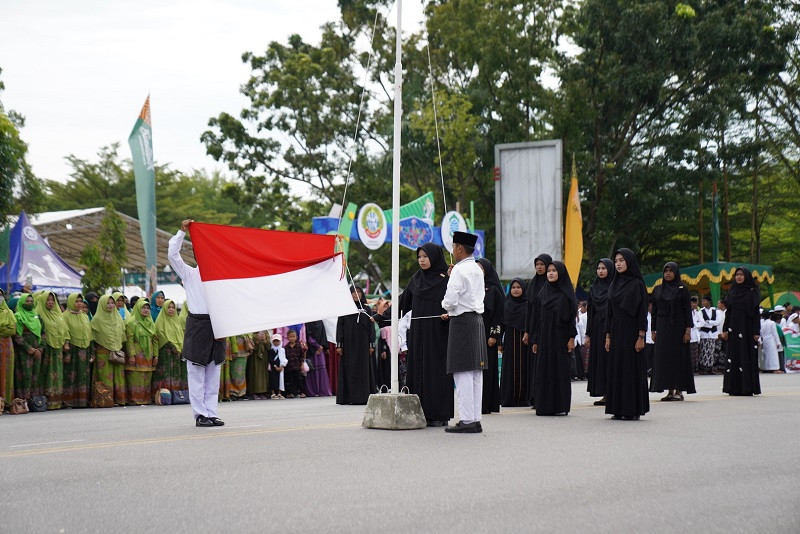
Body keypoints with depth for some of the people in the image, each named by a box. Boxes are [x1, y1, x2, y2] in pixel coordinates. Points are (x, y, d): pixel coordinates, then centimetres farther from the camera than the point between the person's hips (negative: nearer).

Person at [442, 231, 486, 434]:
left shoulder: (459, 269, -12)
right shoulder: (478, 270, 14)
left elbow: (450, 300, -18)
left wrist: (445, 306, 3)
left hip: (462, 323, -9)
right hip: (478, 320, 9)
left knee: (463, 372, -8)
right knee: (476, 373, 8)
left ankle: (467, 420, -10)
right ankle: (476, 419, 10)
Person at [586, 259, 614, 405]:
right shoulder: (594, 288, 13)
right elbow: (590, 311, 14)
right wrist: (588, 334, 10)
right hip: (597, 328, 6)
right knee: (598, 359, 4)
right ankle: (604, 394, 8)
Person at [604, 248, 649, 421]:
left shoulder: (637, 284, -6)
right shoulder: (614, 285, 13)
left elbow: (642, 311, -9)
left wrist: (641, 337, -15)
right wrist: (608, 336, 10)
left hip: (631, 332, -6)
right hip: (616, 332, 6)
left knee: (633, 369, -4)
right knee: (616, 370, 5)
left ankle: (634, 410, 0)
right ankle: (618, 409, 9)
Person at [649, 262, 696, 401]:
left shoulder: (682, 289, 0)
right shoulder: (657, 290, 10)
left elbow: (688, 310, -3)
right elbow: (654, 311, 12)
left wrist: (688, 330, -11)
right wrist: (653, 330, 7)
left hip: (678, 327, -4)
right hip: (662, 328, 4)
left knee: (679, 357, -3)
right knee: (664, 358, 1)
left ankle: (679, 390, 0)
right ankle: (670, 391, 5)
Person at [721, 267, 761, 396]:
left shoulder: (752, 292, -1)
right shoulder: (732, 291, 12)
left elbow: (756, 313, -4)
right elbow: (728, 312, 13)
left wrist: (756, 332, -10)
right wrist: (725, 329, 6)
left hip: (747, 329, -5)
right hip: (734, 329, 5)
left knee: (747, 356, -6)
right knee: (734, 356, 3)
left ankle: (748, 388, -4)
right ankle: (734, 387, 6)